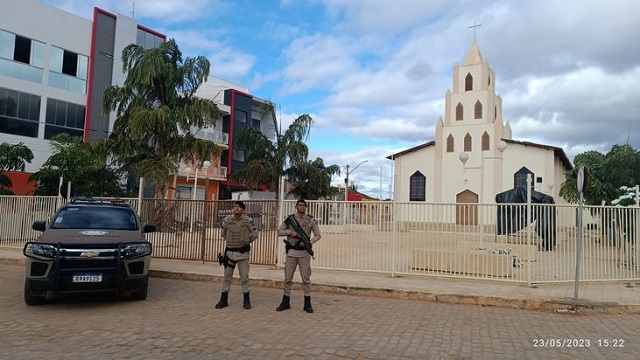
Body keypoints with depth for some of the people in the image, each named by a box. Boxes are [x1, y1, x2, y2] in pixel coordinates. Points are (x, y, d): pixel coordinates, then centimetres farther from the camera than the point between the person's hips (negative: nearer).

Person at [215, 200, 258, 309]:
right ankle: (224, 299, 20)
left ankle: (246, 300, 14)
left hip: (243, 252, -2)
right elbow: (223, 234, 15)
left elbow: (255, 235, 0)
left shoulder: (248, 221, -9)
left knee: (244, 277, 3)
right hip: (229, 251, 2)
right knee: (227, 277, 10)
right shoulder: (227, 220, -2)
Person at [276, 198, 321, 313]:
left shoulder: (311, 220, 2)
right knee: (288, 278, 6)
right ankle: (285, 302, 17)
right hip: (291, 252, 1)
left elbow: (318, 235, 1)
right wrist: (289, 232, -12)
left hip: (304, 252, -1)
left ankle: (307, 303, 10)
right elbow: (279, 232, 5)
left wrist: (309, 242, -15)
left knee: (306, 278, 2)